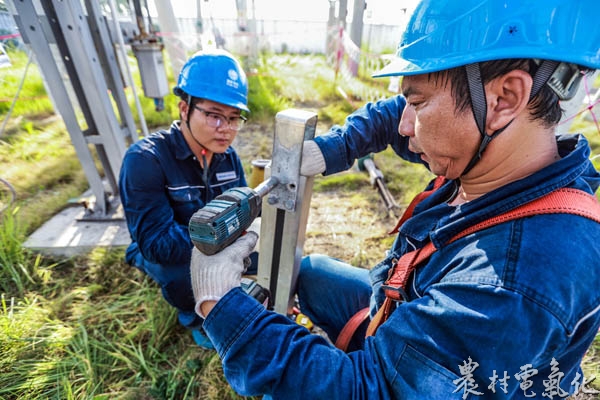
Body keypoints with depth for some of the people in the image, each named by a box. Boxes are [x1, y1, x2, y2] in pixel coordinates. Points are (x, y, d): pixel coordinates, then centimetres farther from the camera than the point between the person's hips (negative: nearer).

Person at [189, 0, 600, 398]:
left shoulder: (514, 291, -42)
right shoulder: (478, 149, -19)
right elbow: (391, 115, -3)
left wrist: (220, 304, -34)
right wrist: (330, 150, -18)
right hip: (400, 306, 6)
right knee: (307, 268, 13)